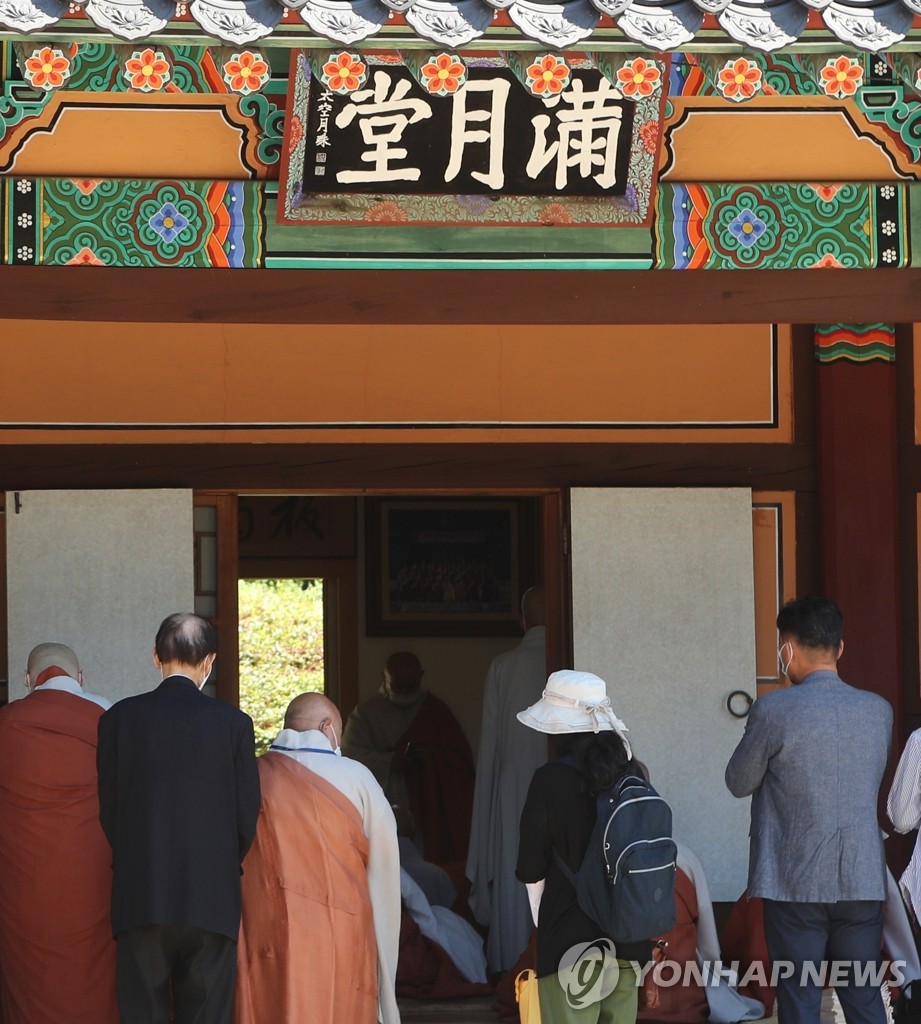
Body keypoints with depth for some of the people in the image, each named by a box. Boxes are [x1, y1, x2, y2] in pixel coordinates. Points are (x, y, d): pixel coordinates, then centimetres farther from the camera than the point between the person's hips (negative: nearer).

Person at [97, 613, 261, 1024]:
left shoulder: (119, 717, 0)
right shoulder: (234, 723, -3)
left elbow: (107, 808, 4)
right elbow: (247, 813, 1)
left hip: (139, 897, 1)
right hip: (213, 898, 0)